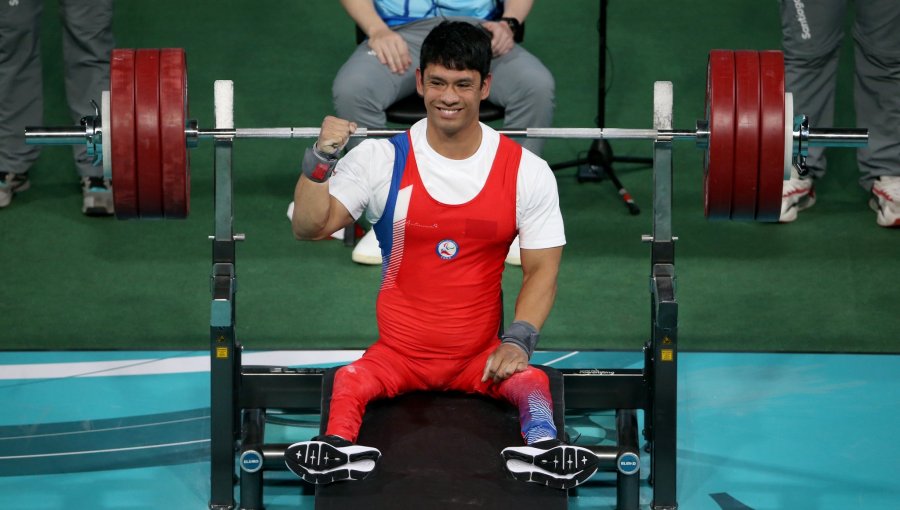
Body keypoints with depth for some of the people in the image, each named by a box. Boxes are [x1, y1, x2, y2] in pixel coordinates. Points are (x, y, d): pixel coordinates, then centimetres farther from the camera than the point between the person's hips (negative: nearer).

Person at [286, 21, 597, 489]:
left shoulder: (526, 170, -1)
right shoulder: (381, 160, -3)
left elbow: (541, 269, 2)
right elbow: (309, 227, -4)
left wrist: (518, 341, -13)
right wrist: (320, 160, -19)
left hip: (481, 358, 0)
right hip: (397, 354, 0)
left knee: (531, 382, -31)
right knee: (350, 382, -31)